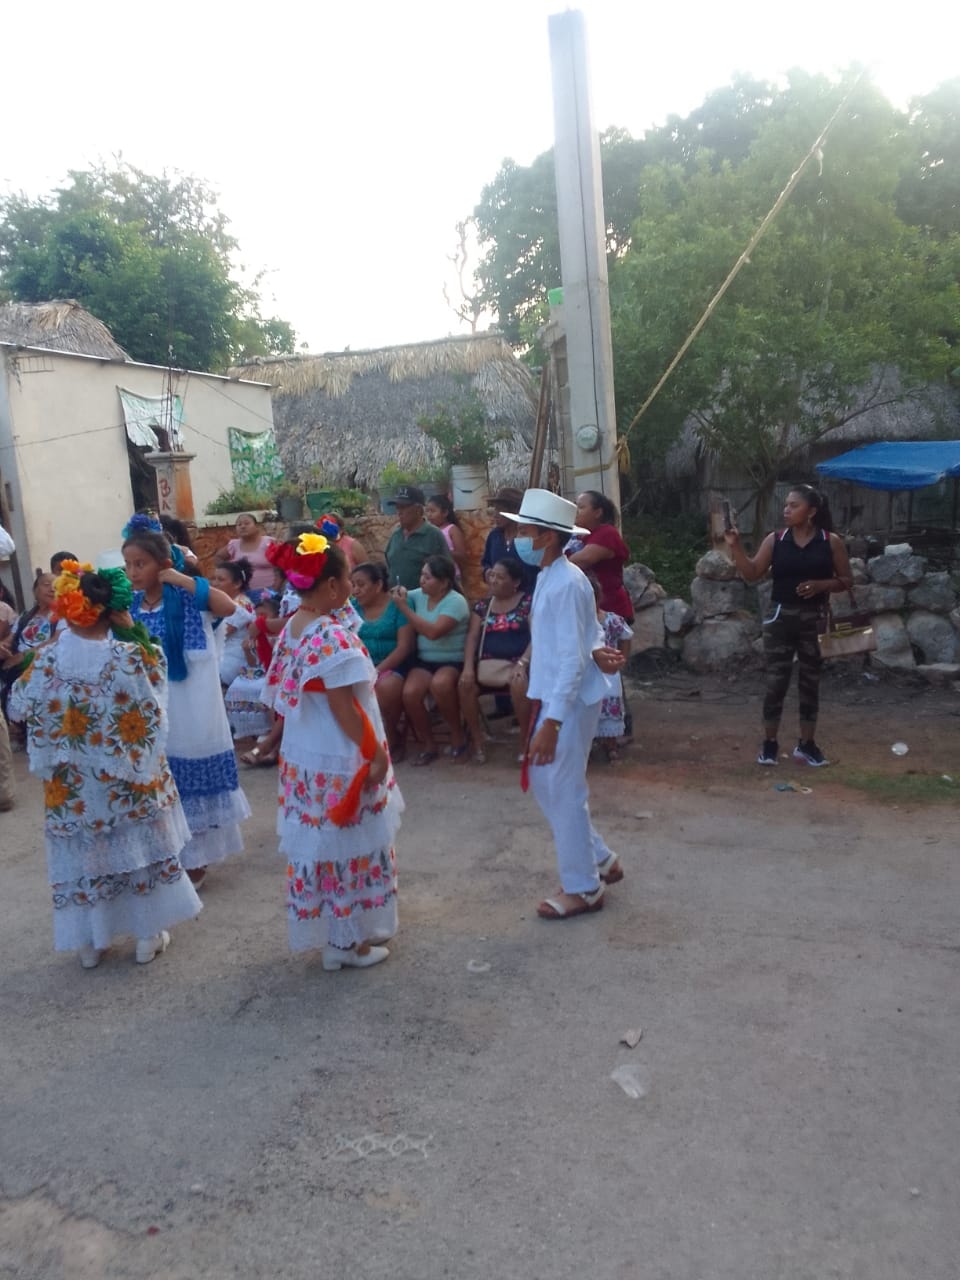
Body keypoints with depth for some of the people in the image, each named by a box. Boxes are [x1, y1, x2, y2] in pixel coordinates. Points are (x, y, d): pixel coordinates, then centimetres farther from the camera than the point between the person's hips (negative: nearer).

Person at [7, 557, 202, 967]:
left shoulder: (46, 661, -14)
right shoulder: (130, 656, -19)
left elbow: (20, 708, 0)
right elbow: (156, 676, 3)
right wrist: (131, 629, 3)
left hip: (72, 787, 1)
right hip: (129, 781, -1)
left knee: (81, 859, 16)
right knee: (138, 852, 15)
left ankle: (90, 943, 30)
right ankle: (148, 936, 26)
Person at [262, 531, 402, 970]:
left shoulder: (291, 629, 4)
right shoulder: (333, 638, -24)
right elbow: (343, 708, -23)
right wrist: (375, 753, -14)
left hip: (302, 756, 9)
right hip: (339, 761, -9)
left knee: (319, 844, 18)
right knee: (349, 848, 6)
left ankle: (328, 931, 33)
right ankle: (349, 941, 20)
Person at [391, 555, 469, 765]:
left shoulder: (456, 602, -12)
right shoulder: (418, 596, 7)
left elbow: (433, 632, -25)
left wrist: (404, 607, -21)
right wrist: (399, 596, -5)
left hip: (453, 661, -4)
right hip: (424, 660, 5)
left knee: (440, 684, -37)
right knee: (409, 693, -25)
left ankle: (457, 734, -9)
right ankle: (428, 744, -2)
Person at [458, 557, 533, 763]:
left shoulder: (529, 602, 2)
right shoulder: (482, 605, 15)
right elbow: (472, 637, 7)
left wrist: (522, 664, -23)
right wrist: (468, 666, -11)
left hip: (516, 663, -4)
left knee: (519, 684, -37)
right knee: (465, 684, -25)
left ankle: (526, 741, -19)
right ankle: (477, 742, -10)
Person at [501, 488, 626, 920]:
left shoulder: (566, 584, -20)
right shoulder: (549, 577, 11)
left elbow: (572, 659, -24)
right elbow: (586, 633, 17)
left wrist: (551, 722, -26)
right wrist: (597, 651, -7)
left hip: (570, 701, -10)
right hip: (552, 696, 10)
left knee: (564, 791, 2)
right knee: (543, 782, 18)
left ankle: (583, 888, 19)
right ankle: (600, 860, 34)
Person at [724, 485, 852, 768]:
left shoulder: (831, 542, -2)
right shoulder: (775, 540, 2)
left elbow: (846, 580, 2)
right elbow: (752, 574, 0)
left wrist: (820, 585, -16)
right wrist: (736, 546, -11)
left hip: (814, 619, 0)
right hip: (780, 617, 1)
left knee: (810, 682, 9)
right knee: (775, 681, 2)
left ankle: (806, 744, 20)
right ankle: (769, 743, 14)